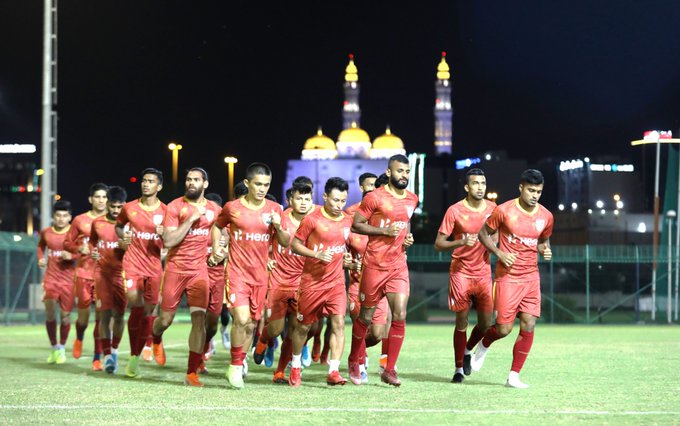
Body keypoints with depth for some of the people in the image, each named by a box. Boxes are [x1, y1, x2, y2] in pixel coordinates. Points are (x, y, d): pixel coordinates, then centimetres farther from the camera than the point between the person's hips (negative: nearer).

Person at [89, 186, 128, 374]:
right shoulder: (97, 223, 6)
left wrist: (127, 246, -17)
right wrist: (92, 251, 4)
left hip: (121, 272, -1)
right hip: (102, 272, 1)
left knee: (118, 314, 3)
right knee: (105, 313, -9)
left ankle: (114, 350, 24)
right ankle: (107, 356, -10)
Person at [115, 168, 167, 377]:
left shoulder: (165, 211, 0)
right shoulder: (130, 208, 2)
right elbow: (118, 225, 20)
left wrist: (163, 234, -18)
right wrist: (122, 234, -2)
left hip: (155, 264, 1)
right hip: (133, 263, -1)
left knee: (149, 311, 2)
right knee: (136, 308, -13)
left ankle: (141, 350, 18)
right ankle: (134, 356, -5)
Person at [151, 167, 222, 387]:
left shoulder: (214, 210, 4)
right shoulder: (175, 207, -6)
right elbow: (168, 241, -16)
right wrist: (191, 219, -20)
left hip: (199, 270, 1)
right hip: (175, 268, -1)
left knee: (199, 319, -13)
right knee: (166, 318, 6)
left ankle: (192, 373, -9)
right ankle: (156, 339, 45)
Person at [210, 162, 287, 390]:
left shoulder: (274, 210, 3)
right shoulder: (232, 208, -3)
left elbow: (285, 242, 7)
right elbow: (217, 226, 16)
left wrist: (278, 227, -12)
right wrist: (216, 248, 4)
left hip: (260, 275, 3)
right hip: (237, 271, -3)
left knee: (251, 324, 8)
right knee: (242, 319, -18)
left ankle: (239, 365, 25)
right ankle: (235, 366, -3)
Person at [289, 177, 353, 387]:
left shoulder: (348, 221, 4)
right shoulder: (312, 219, -10)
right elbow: (295, 244, -6)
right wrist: (317, 254, -18)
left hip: (336, 281, 3)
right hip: (312, 281, -3)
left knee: (338, 323, -13)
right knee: (303, 325, 10)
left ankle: (333, 371, -14)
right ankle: (296, 367, 32)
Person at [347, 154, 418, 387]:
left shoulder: (412, 200, 9)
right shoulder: (375, 198, -9)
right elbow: (356, 225, -7)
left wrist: (407, 236, 7)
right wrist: (384, 231, -17)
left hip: (399, 265, 4)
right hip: (374, 265, -4)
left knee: (400, 316, -8)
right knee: (366, 317, 7)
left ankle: (389, 370, 0)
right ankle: (354, 361, 29)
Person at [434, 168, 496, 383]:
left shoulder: (492, 209, 3)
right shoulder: (455, 211, -8)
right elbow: (438, 244, -7)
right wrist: (461, 242, -22)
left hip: (484, 272, 3)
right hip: (460, 272, -3)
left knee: (486, 322, 2)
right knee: (462, 322, -4)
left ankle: (468, 351, 32)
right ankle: (459, 368, 9)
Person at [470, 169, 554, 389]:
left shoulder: (546, 216, 2)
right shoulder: (504, 211, -10)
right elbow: (484, 233, 2)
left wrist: (545, 249, -3)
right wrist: (499, 252, -12)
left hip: (531, 277, 4)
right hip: (508, 277, -4)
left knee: (529, 326, -5)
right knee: (504, 328, -6)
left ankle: (514, 376, 6)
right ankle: (483, 345, 29)